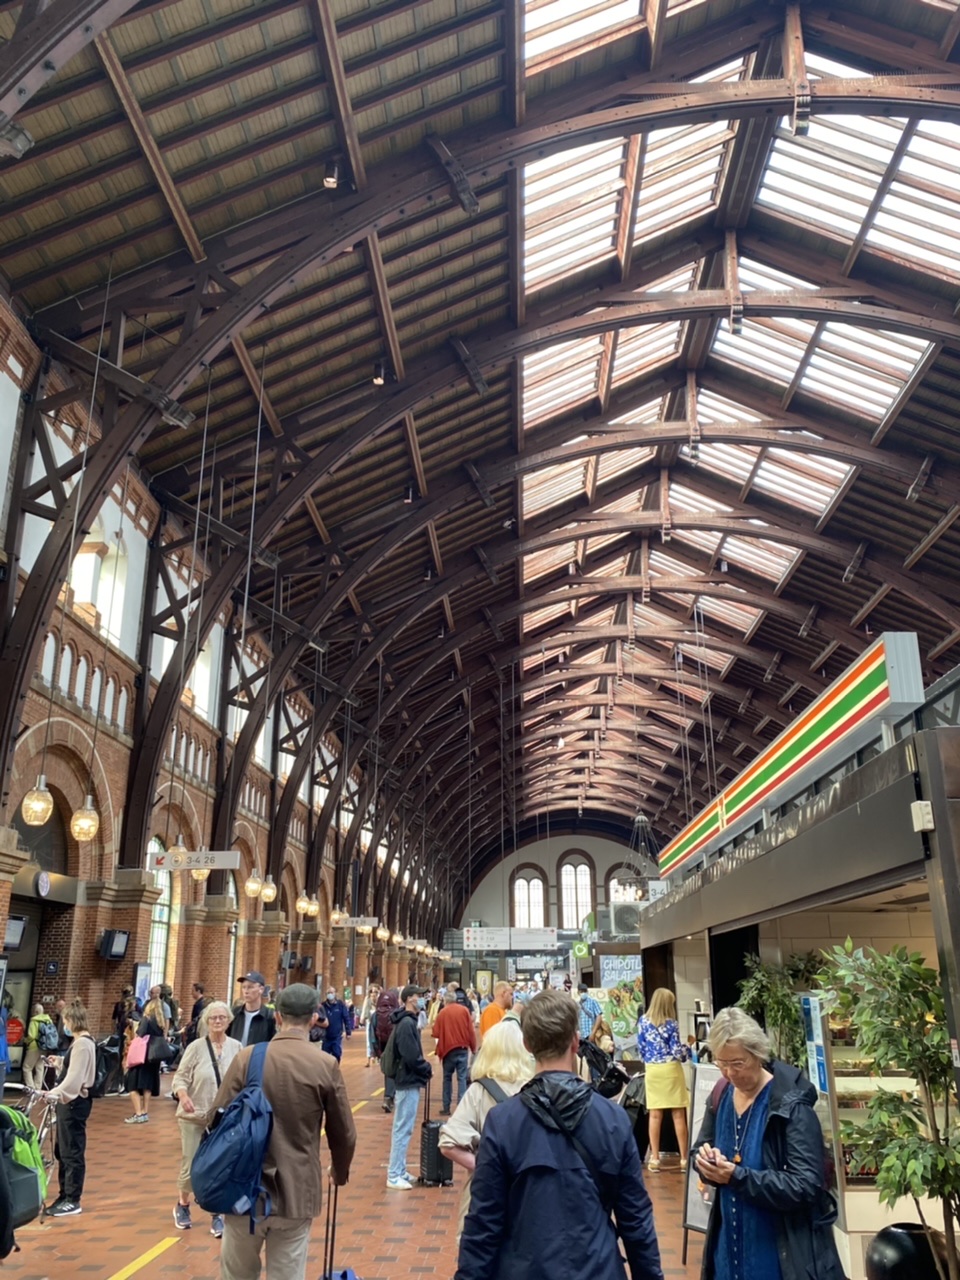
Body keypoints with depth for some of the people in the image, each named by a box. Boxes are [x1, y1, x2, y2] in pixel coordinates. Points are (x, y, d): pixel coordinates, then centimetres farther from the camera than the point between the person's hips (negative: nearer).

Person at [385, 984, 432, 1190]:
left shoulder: (407, 1021, 12)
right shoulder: (407, 1023, -19)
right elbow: (411, 1057, -24)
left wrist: (424, 1067, 4)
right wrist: (427, 1070, -10)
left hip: (407, 1080, 10)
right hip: (409, 1081, -10)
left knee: (402, 1128, 16)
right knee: (403, 1129, -3)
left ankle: (400, 1171, 24)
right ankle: (394, 1176, 3)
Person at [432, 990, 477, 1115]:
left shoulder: (442, 1012, -4)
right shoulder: (464, 1010, -1)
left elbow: (436, 1033, -4)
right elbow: (471, 1031, -2)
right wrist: (473, 1047, 6)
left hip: (448, 1048, 0)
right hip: (463, 1048, 0)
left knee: (447, 1078, 12)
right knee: (462, 1078, 2)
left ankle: (446, 1107, 14)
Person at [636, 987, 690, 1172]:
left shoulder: (643, 1021, 1)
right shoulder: (671, 1023, -8)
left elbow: (640, 1047, 7)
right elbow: (677, 1052, -9)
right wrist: (687, 1049, 12)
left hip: (652, 1070, 3)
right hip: (671, 1069, -3)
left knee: (655, 1115, 5)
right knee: (679, 1115, 4)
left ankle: (654, 1158, 7)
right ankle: (684, 1158, 9)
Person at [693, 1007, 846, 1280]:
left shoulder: (791, 1104, -19)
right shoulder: (720, 1096, -1)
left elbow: (806, 1186, -22)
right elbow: (701, 1147, 12)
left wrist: (738, 1177, -29)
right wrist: (706, 1159, -12)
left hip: (784, 1252, -5)